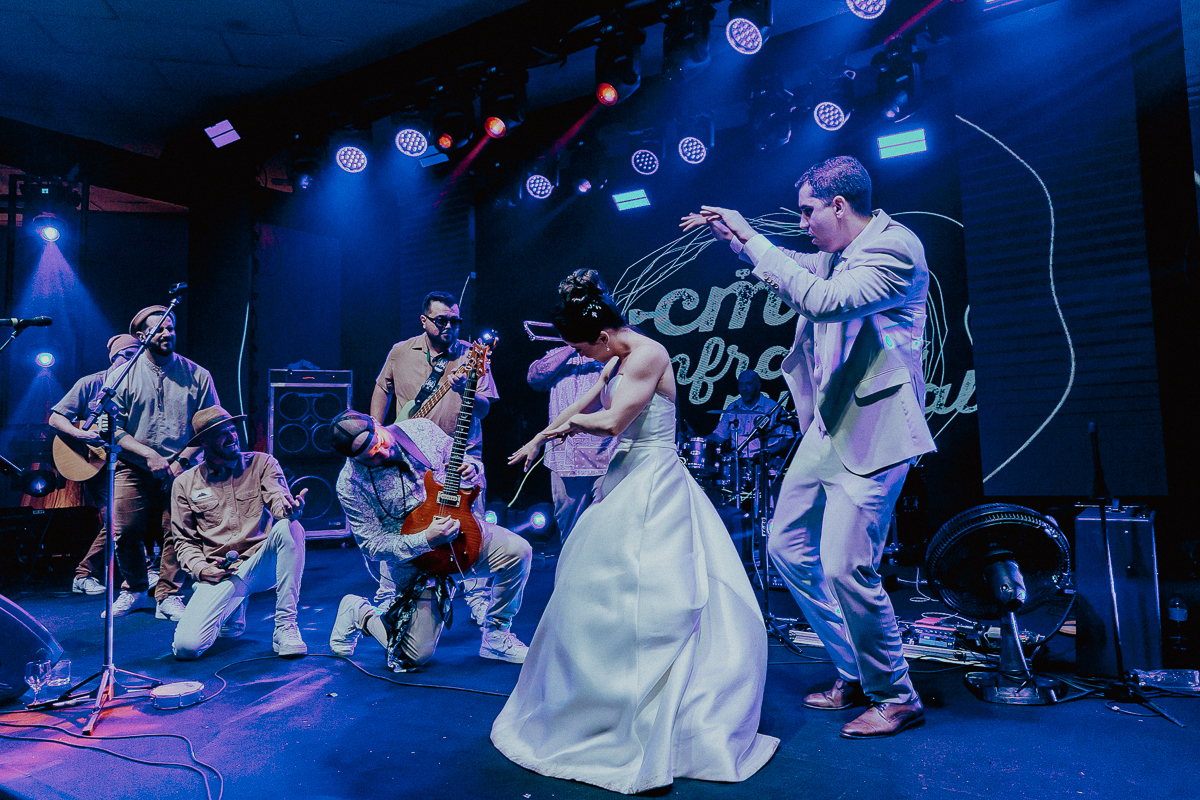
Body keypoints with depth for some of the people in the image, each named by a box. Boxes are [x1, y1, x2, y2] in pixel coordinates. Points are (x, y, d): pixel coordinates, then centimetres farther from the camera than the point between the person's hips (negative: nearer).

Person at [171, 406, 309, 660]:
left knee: (289, 528, -34)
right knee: (186, 647, -20)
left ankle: (285, 626, -23)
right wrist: (200, 568, -7)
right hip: (219, 574, 1)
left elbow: (278, 499, -11)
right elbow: (184, 539, 13)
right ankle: (233, 613, 18)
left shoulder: (262, 463, 7)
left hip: (261, 564, -1)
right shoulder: (185, 483, 10)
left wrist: (290, 508, -37)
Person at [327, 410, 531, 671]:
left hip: (462, 532, 4)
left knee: (517, 550, -24)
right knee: (415, 656, -6)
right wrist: (425, 540, -26)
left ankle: (496, 637, -1)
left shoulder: (421, 429, -7)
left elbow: (461, 459, 8)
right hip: (414, 558, -3)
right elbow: (373, 546, -12)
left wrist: (470, 466, -17)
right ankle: (359, 614, 24)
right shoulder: (351, 484, -16)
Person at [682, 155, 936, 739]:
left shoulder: (895, 248, -15)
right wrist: (734, 236, 21)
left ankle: (896, 697, 13)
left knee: (845, 567, -12)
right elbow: (795, 267, 33)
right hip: (826, 427, 10)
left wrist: (752, 238, -20)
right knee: (788, 547, 12)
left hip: (872, 433, -9)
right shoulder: (837, 252, 11)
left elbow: (821, 299, -28)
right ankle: (855, 675, 27)